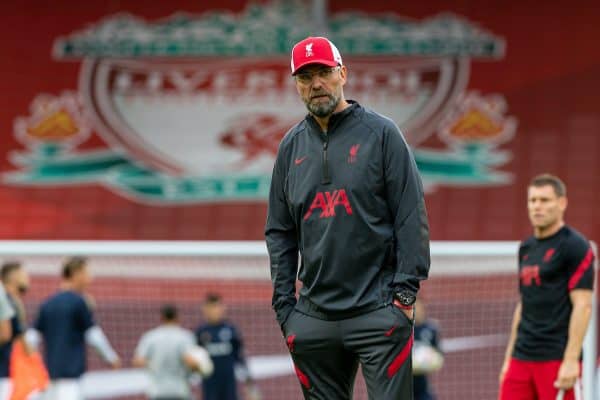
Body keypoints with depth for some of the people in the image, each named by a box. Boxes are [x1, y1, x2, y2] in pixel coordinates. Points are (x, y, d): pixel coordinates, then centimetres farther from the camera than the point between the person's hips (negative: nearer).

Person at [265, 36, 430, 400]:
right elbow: (280, 233, 16)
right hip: (314, 317, 5)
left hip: (378, 312, -5)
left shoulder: (381, 133, 0)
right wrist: (284, 303, 7)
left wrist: (406, 290, -10)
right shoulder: (292, 146, 13)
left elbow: (412, 216, -3)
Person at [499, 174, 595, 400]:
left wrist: (571, 360, -19)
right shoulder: (526, 248, 16)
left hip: (557, 360, -7)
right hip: (522, 358, 7)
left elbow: (582, 306, -13)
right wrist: (509, 356, 19)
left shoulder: (575, 246, -7)